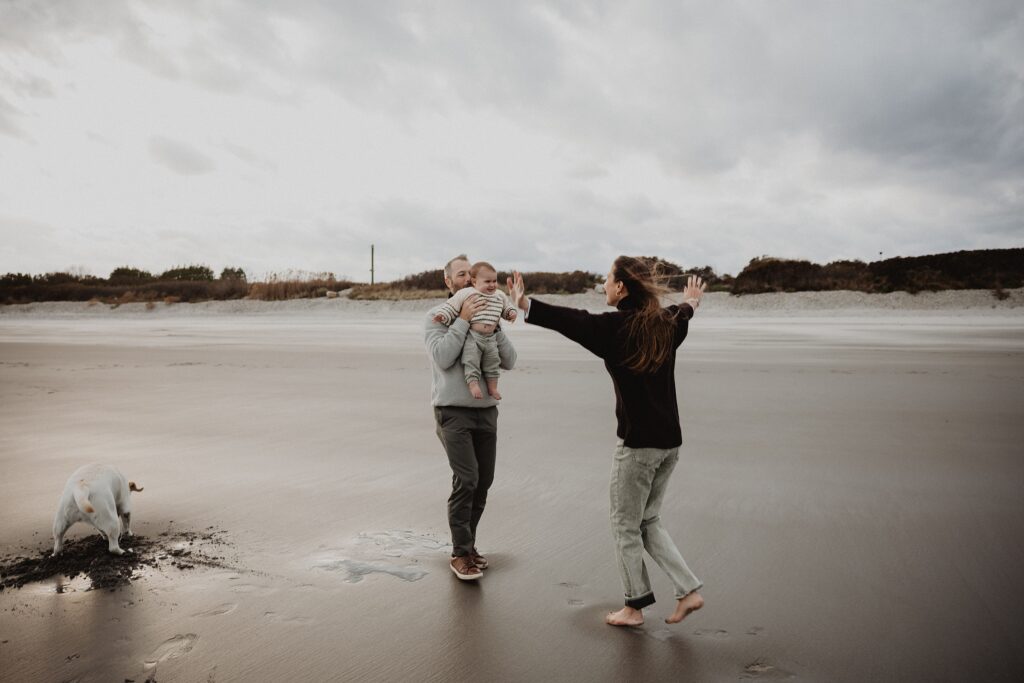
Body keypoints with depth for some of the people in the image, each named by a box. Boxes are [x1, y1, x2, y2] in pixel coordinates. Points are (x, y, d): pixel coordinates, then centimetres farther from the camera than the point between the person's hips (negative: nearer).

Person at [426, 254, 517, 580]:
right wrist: (463, 319, -17)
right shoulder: (437, 316, -1)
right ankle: (461, 554, 0)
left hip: (486, 410, 5)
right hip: (453, 411, -5)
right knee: (466, 480, -13)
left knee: (483, 482, 7)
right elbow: (442, 357, -17)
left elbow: (509, 362, 3)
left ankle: (467, 544, 24)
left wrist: (493, 327, -8)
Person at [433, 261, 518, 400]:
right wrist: (443, 315, -15)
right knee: (471, 359, -15)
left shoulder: (499, 296, 11)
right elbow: (452, 305, -3)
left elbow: (507, 306, 26)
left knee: (492, 362, 8)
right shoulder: (467, 293, -5)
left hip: (490, 338, 5)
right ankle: (473, 384, -8)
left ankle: (492, 387, 19)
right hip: (472, 336, -5)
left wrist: (511, 312, 6)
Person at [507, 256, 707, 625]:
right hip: (670, 441, 7)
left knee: (626, 526, 10)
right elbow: (682, 315, 30)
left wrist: (524, 303, -4)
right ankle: (688, 590, 18)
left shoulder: (615, 327, -16)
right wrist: (690, 302, 53)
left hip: (637, 443, -7)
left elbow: (567, 319, -14)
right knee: (648, 520, 21)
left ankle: (635, 606, 21)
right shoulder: (666, 323, 7)